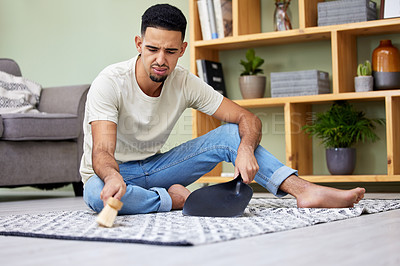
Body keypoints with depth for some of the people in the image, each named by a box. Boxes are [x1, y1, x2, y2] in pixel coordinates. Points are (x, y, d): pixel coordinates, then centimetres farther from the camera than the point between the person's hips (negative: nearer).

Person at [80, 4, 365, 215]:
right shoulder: (110, 83, -21)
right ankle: (173, 200, -21)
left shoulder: (184, 83, -9)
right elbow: (102, 152, -32)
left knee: (232, 133, -15)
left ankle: (304, 190, -27)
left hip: (153, 167, 4)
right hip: (114, 171, -3)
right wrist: (113, 177, -56)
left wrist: (245, 149, -33)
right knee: (97, 194, -43)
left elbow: (248, 118, -10)